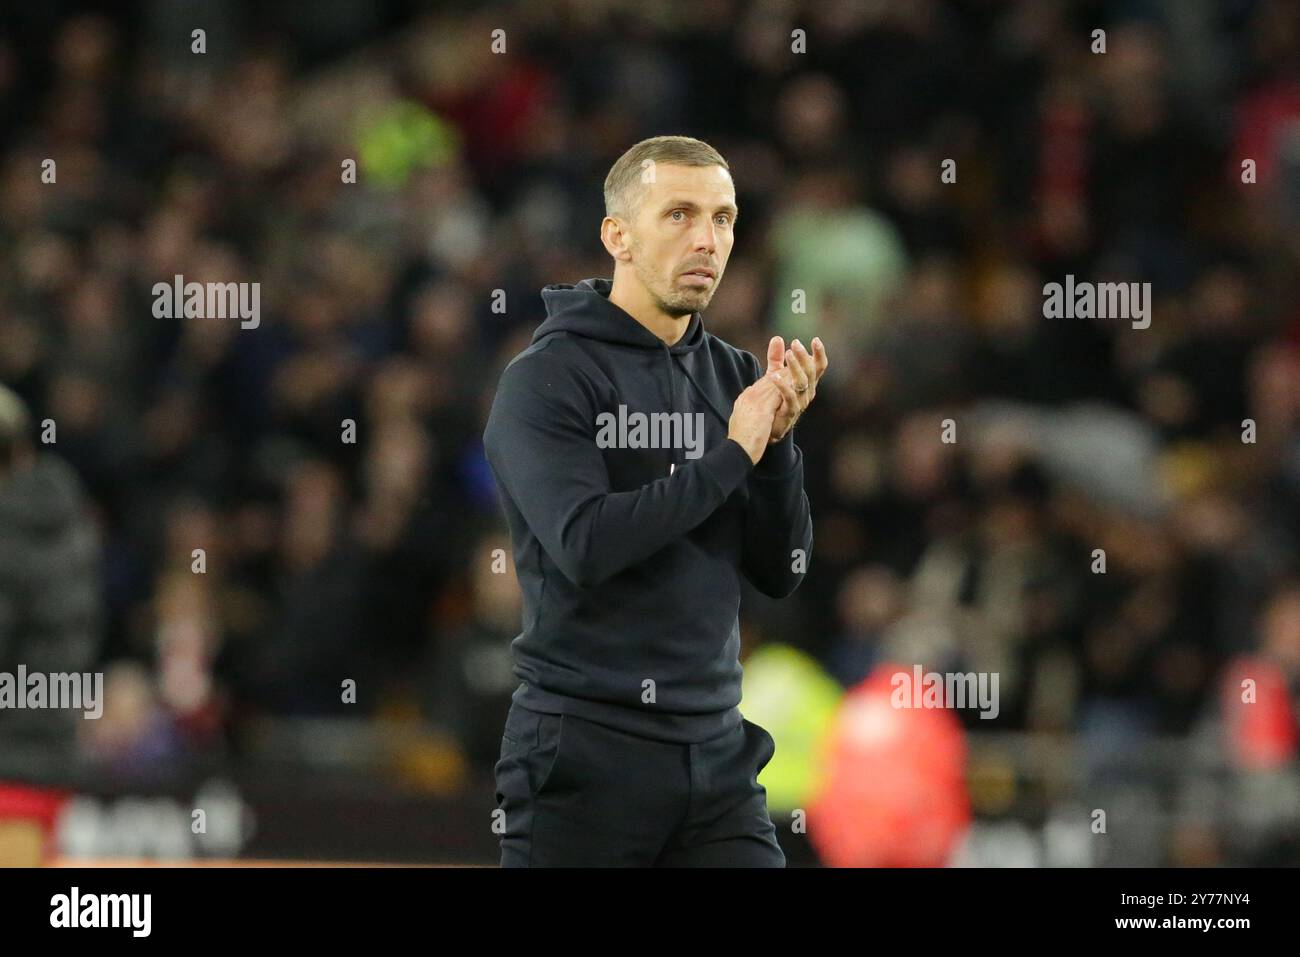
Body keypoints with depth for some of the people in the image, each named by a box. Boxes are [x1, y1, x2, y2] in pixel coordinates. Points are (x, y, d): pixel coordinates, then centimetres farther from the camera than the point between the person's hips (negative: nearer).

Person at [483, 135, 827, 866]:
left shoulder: (733, 379, 10)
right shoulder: (548, 378, -7)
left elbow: (781, 574, 7)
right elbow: (585, 544, -21)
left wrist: (778, 441, -8)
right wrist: (732, 455, -16)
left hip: (715, 750, 5)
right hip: (583, 751, -5)